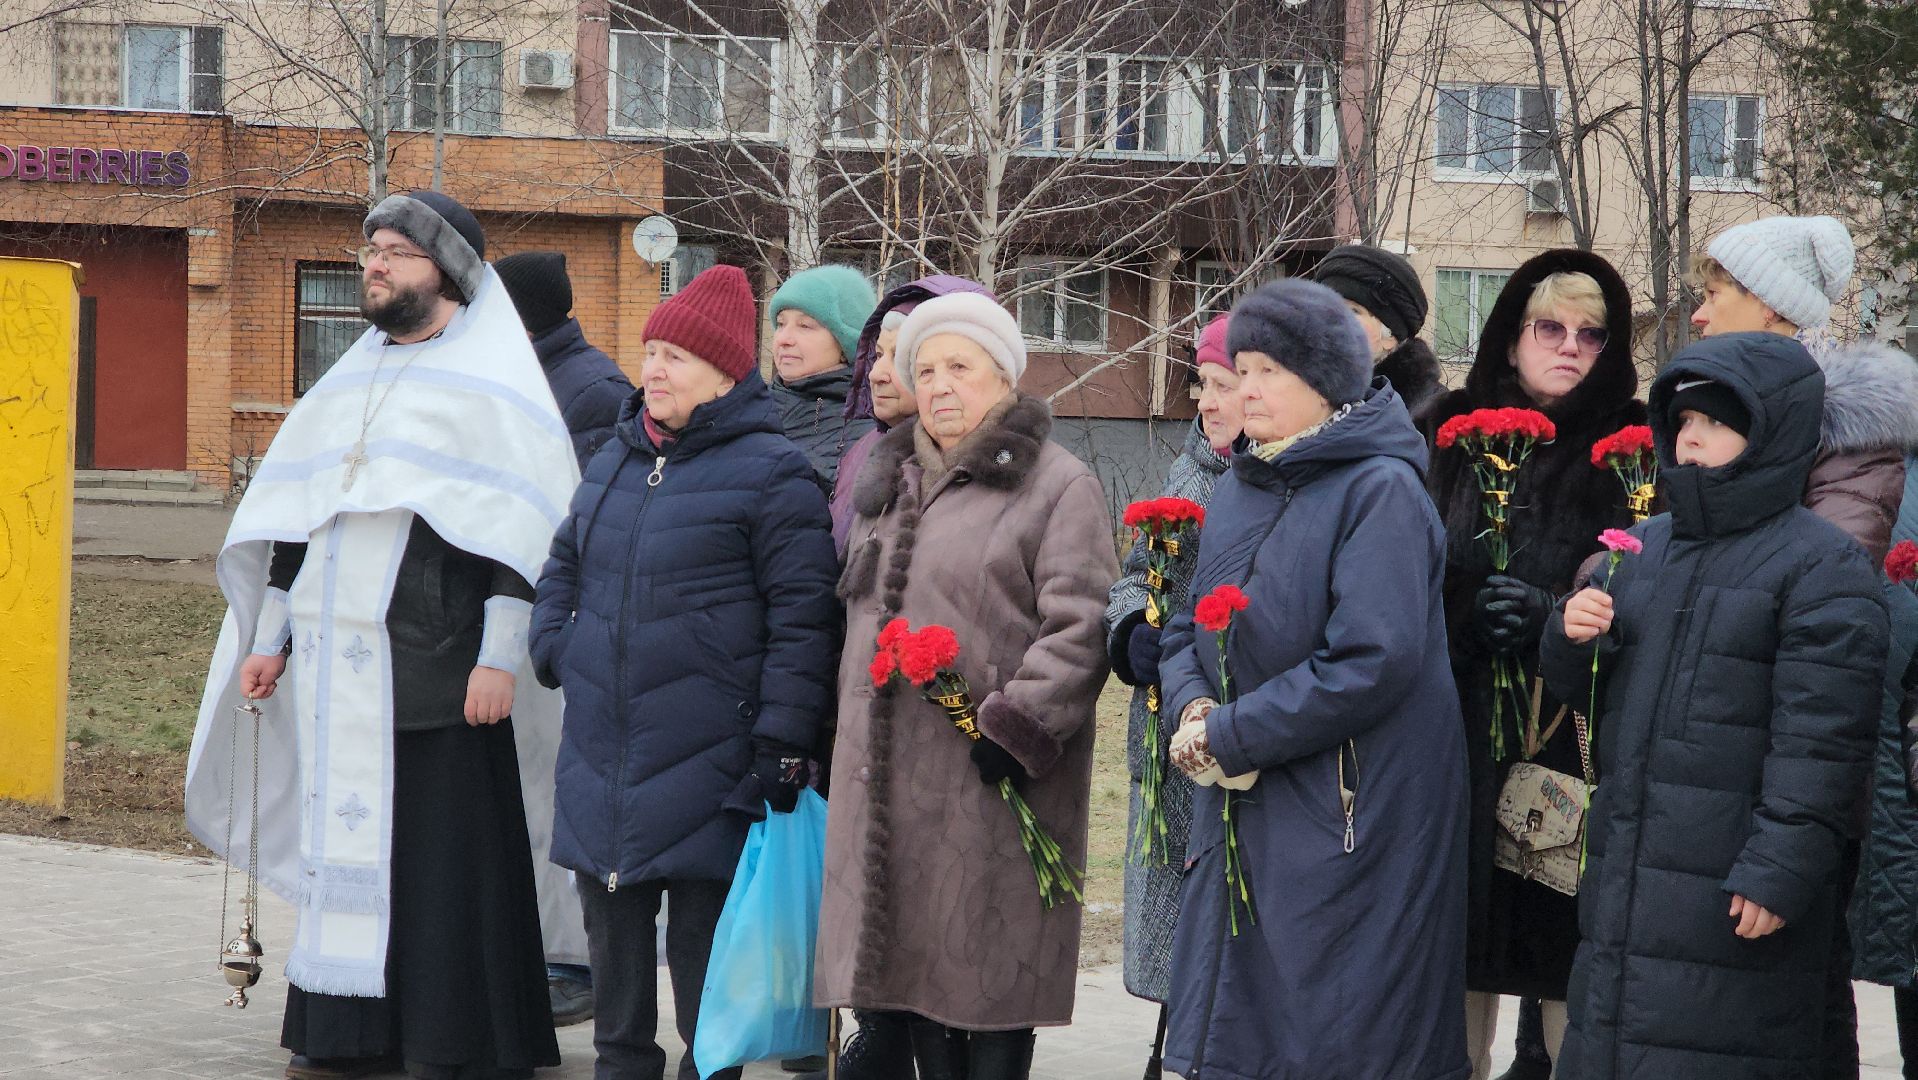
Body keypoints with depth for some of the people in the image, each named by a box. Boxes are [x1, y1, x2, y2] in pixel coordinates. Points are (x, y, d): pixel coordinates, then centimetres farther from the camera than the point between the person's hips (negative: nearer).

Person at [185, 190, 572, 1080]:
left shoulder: (493, 385, -3)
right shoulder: (349, 382, 18)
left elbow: (520, 530, -10)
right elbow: (292, 517, 21)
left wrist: (499, 658, -17)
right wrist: (270, 635, 16)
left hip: (435, 667, -6)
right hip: (340, 666, 6)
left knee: (444, 851, -4)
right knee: (345, 836, 7)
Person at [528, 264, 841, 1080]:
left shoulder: (768, 472, -8)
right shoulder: (617, 458, 13)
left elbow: (801, 617, -12)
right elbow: (565, 563, 28)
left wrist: (780, 745, -17)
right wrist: (554, 648, 10)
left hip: (705, 763, -7)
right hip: (599, 758, 7)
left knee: (703, 949, -1)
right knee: (612, 934, 14)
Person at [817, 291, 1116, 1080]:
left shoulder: (1058, 485, -4)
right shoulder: (888, 485, 19)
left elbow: (1080, 627, -13)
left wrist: (1019, 727, -20)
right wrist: (838, 732, 20)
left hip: (989, 781, -7)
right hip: (888, 776, 7)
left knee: (985, 967, -4)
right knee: (912, 957, 8)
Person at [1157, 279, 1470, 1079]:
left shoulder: (1380, 491, -11)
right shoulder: (1237, 492, 13)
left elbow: (1371, 662, -21)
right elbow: (1188, 632, 16)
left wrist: (1229, 738, -16)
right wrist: (1194, 709, -7)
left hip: (1348, 825, -7)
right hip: (1238, 818, 7)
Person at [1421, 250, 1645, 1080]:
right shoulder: (1450, 433, 12)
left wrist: (1559, 616, -18)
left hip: (1572, 735, -2)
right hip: (1459, 727, 2)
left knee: (1564, 954, -2)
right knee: (1461, 947, 5)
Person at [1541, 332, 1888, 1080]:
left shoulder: (1822, 567, -8)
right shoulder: (1645, 548, 15)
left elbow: (1820, 742, -14)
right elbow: (1579, 687, 22)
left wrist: (1779, 871, -19)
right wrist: (1572, 639, -1)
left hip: (1730, 894, -7)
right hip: (1623, 871, 7)